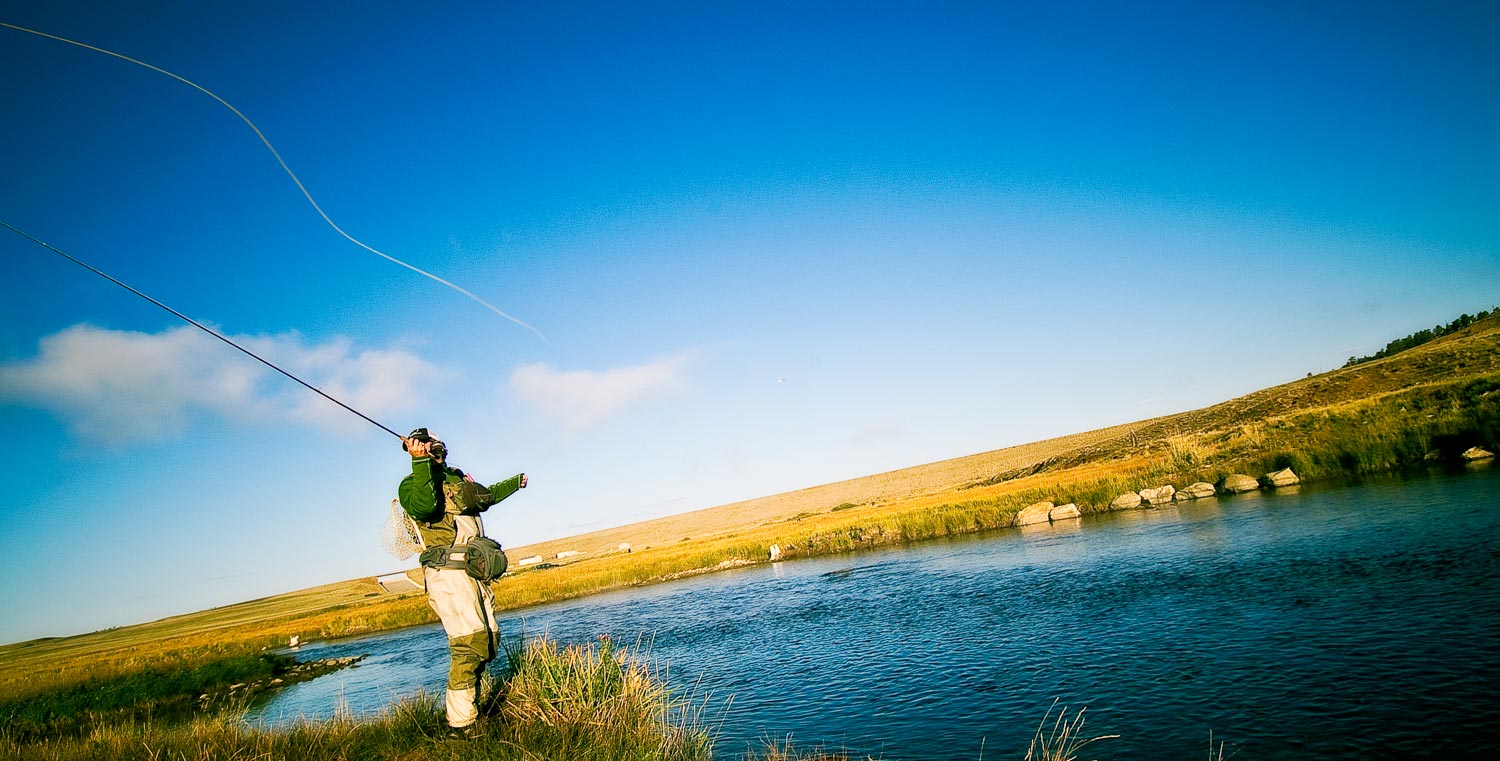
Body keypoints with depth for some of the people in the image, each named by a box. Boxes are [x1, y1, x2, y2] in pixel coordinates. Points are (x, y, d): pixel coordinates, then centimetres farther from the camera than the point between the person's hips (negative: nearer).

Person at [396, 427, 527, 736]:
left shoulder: (458, 477, 19)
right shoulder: (411, 484, -3)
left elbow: (486, 496, 39)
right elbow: (425, 506, -27)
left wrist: (515, 482, 53)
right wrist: (420, 462, -29)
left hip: (473, 571, 9)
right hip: (447, 572, -8)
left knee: (489, 639, 11)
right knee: (469, 643, -15)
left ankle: (458, 700, 23)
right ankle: (460, 723, -9)